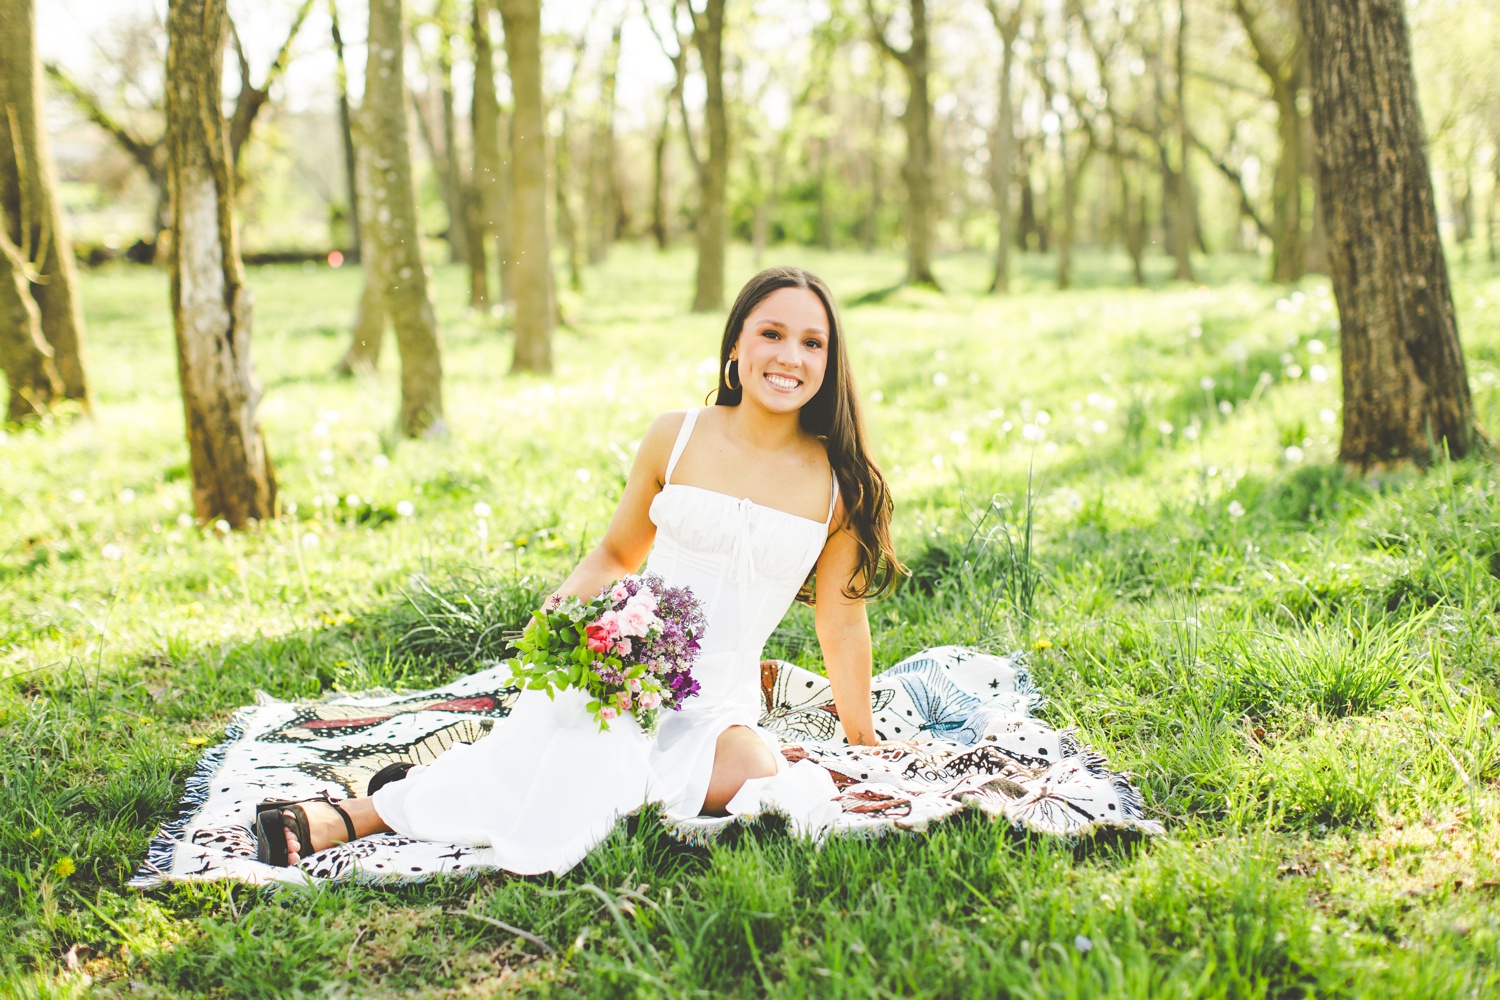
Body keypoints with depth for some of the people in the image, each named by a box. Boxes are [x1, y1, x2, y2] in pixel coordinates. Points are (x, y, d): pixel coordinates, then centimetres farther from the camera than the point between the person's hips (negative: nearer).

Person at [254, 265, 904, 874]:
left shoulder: (842, 482, 2)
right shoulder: (676, 438, 2)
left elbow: (843, 624, 9)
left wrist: (865, 750, 14)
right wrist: (559, 612, -5)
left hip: (719, 704, 2)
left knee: (755, 778, -32)